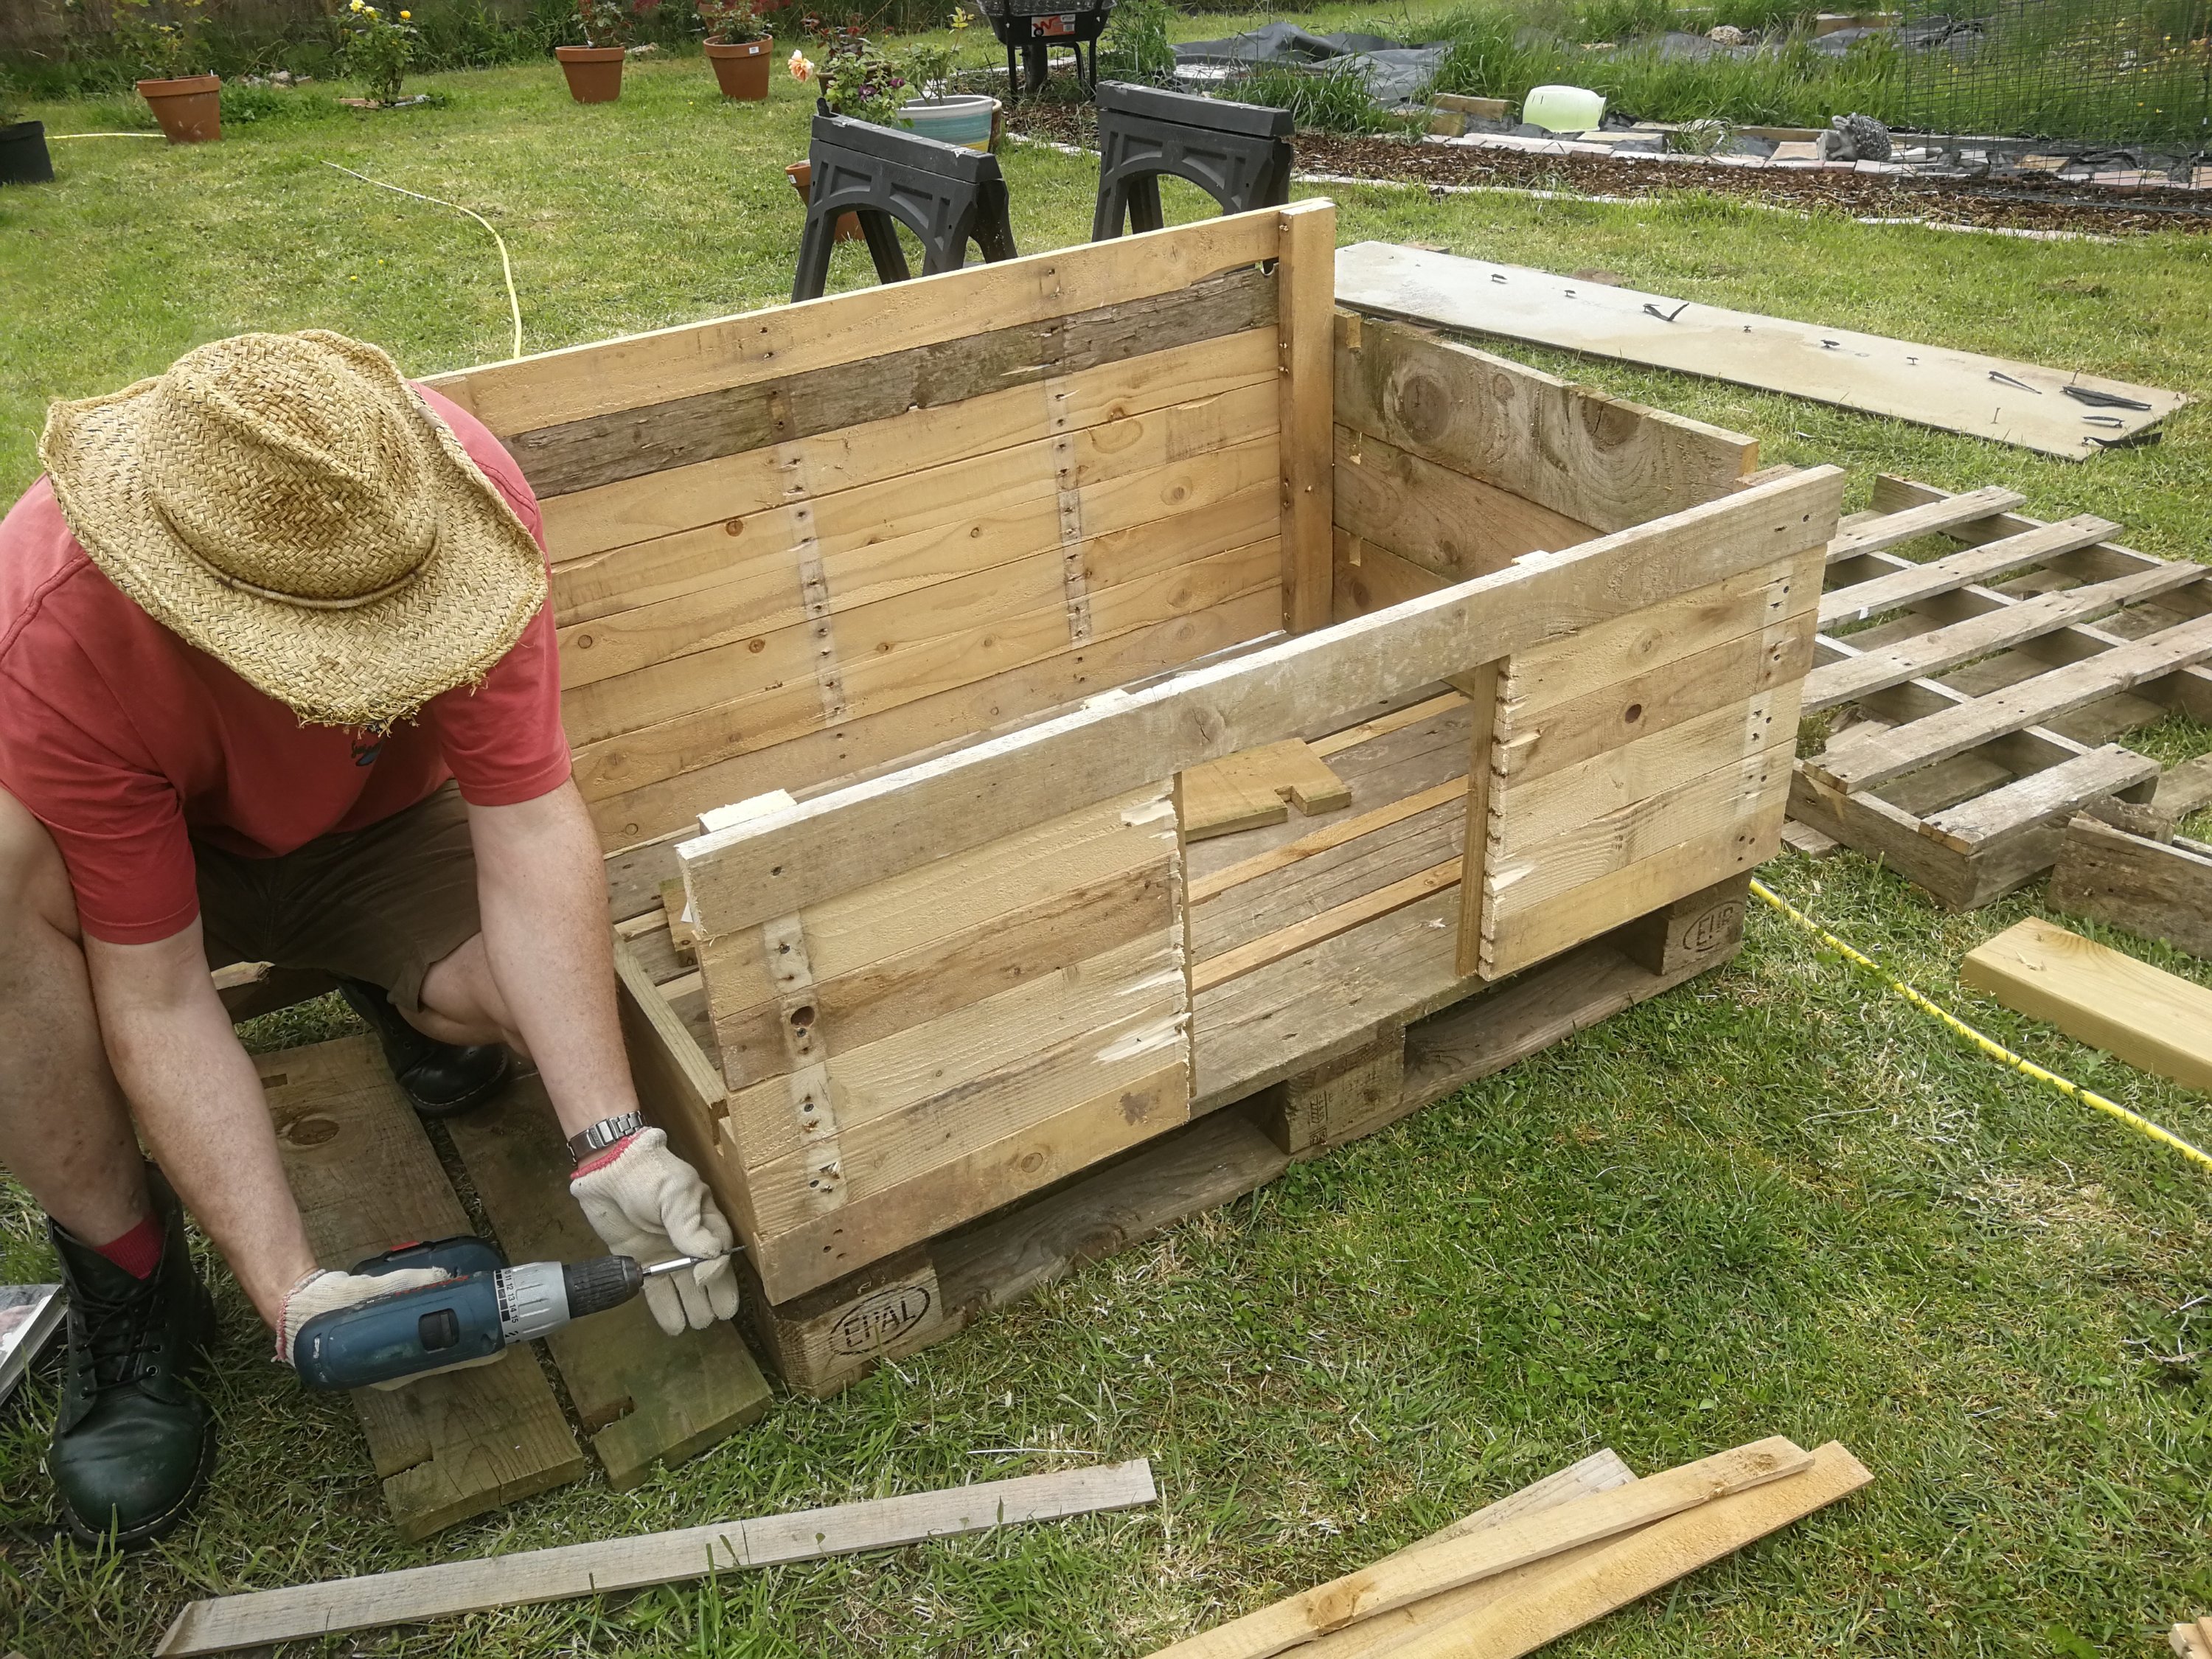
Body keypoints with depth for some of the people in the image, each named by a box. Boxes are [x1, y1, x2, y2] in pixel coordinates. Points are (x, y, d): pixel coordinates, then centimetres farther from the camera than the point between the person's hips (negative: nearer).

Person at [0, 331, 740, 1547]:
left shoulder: (450, 492, -32)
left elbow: (528, 827, -31)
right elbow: (158, 1002, -30)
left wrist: (608, 1145, -36)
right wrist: (290, 1289, -34)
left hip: (379, 827, 1)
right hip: (152, 854, -1)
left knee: (569, 993, -28)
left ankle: (394, 989, 10)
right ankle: (126, 1271, -13)